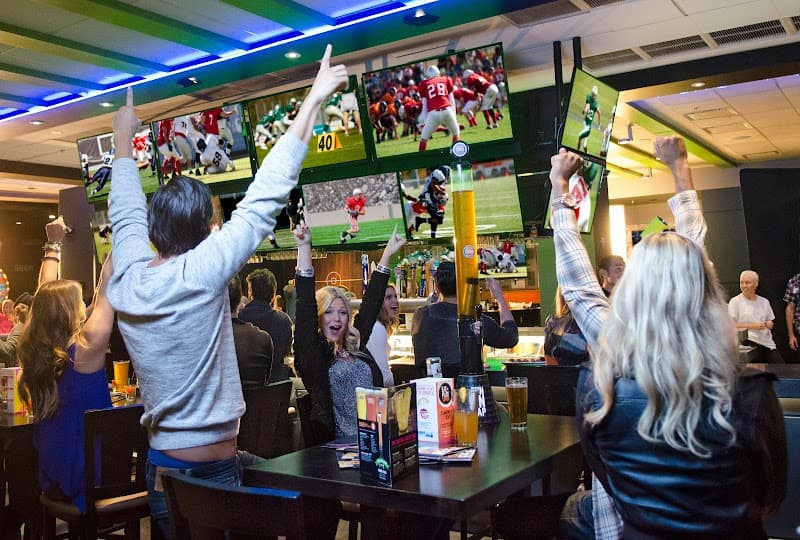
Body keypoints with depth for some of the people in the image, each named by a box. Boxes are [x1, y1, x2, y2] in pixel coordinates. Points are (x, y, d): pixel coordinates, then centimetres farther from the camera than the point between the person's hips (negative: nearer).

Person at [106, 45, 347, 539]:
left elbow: (126, 213, 17)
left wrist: (123, 139, 31)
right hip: (212, 469, -7)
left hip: (160, 467, 8)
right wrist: (314, 100, -11)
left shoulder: (127, 279, -1)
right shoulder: (199, 274, -18)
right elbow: (265, 198, -17)